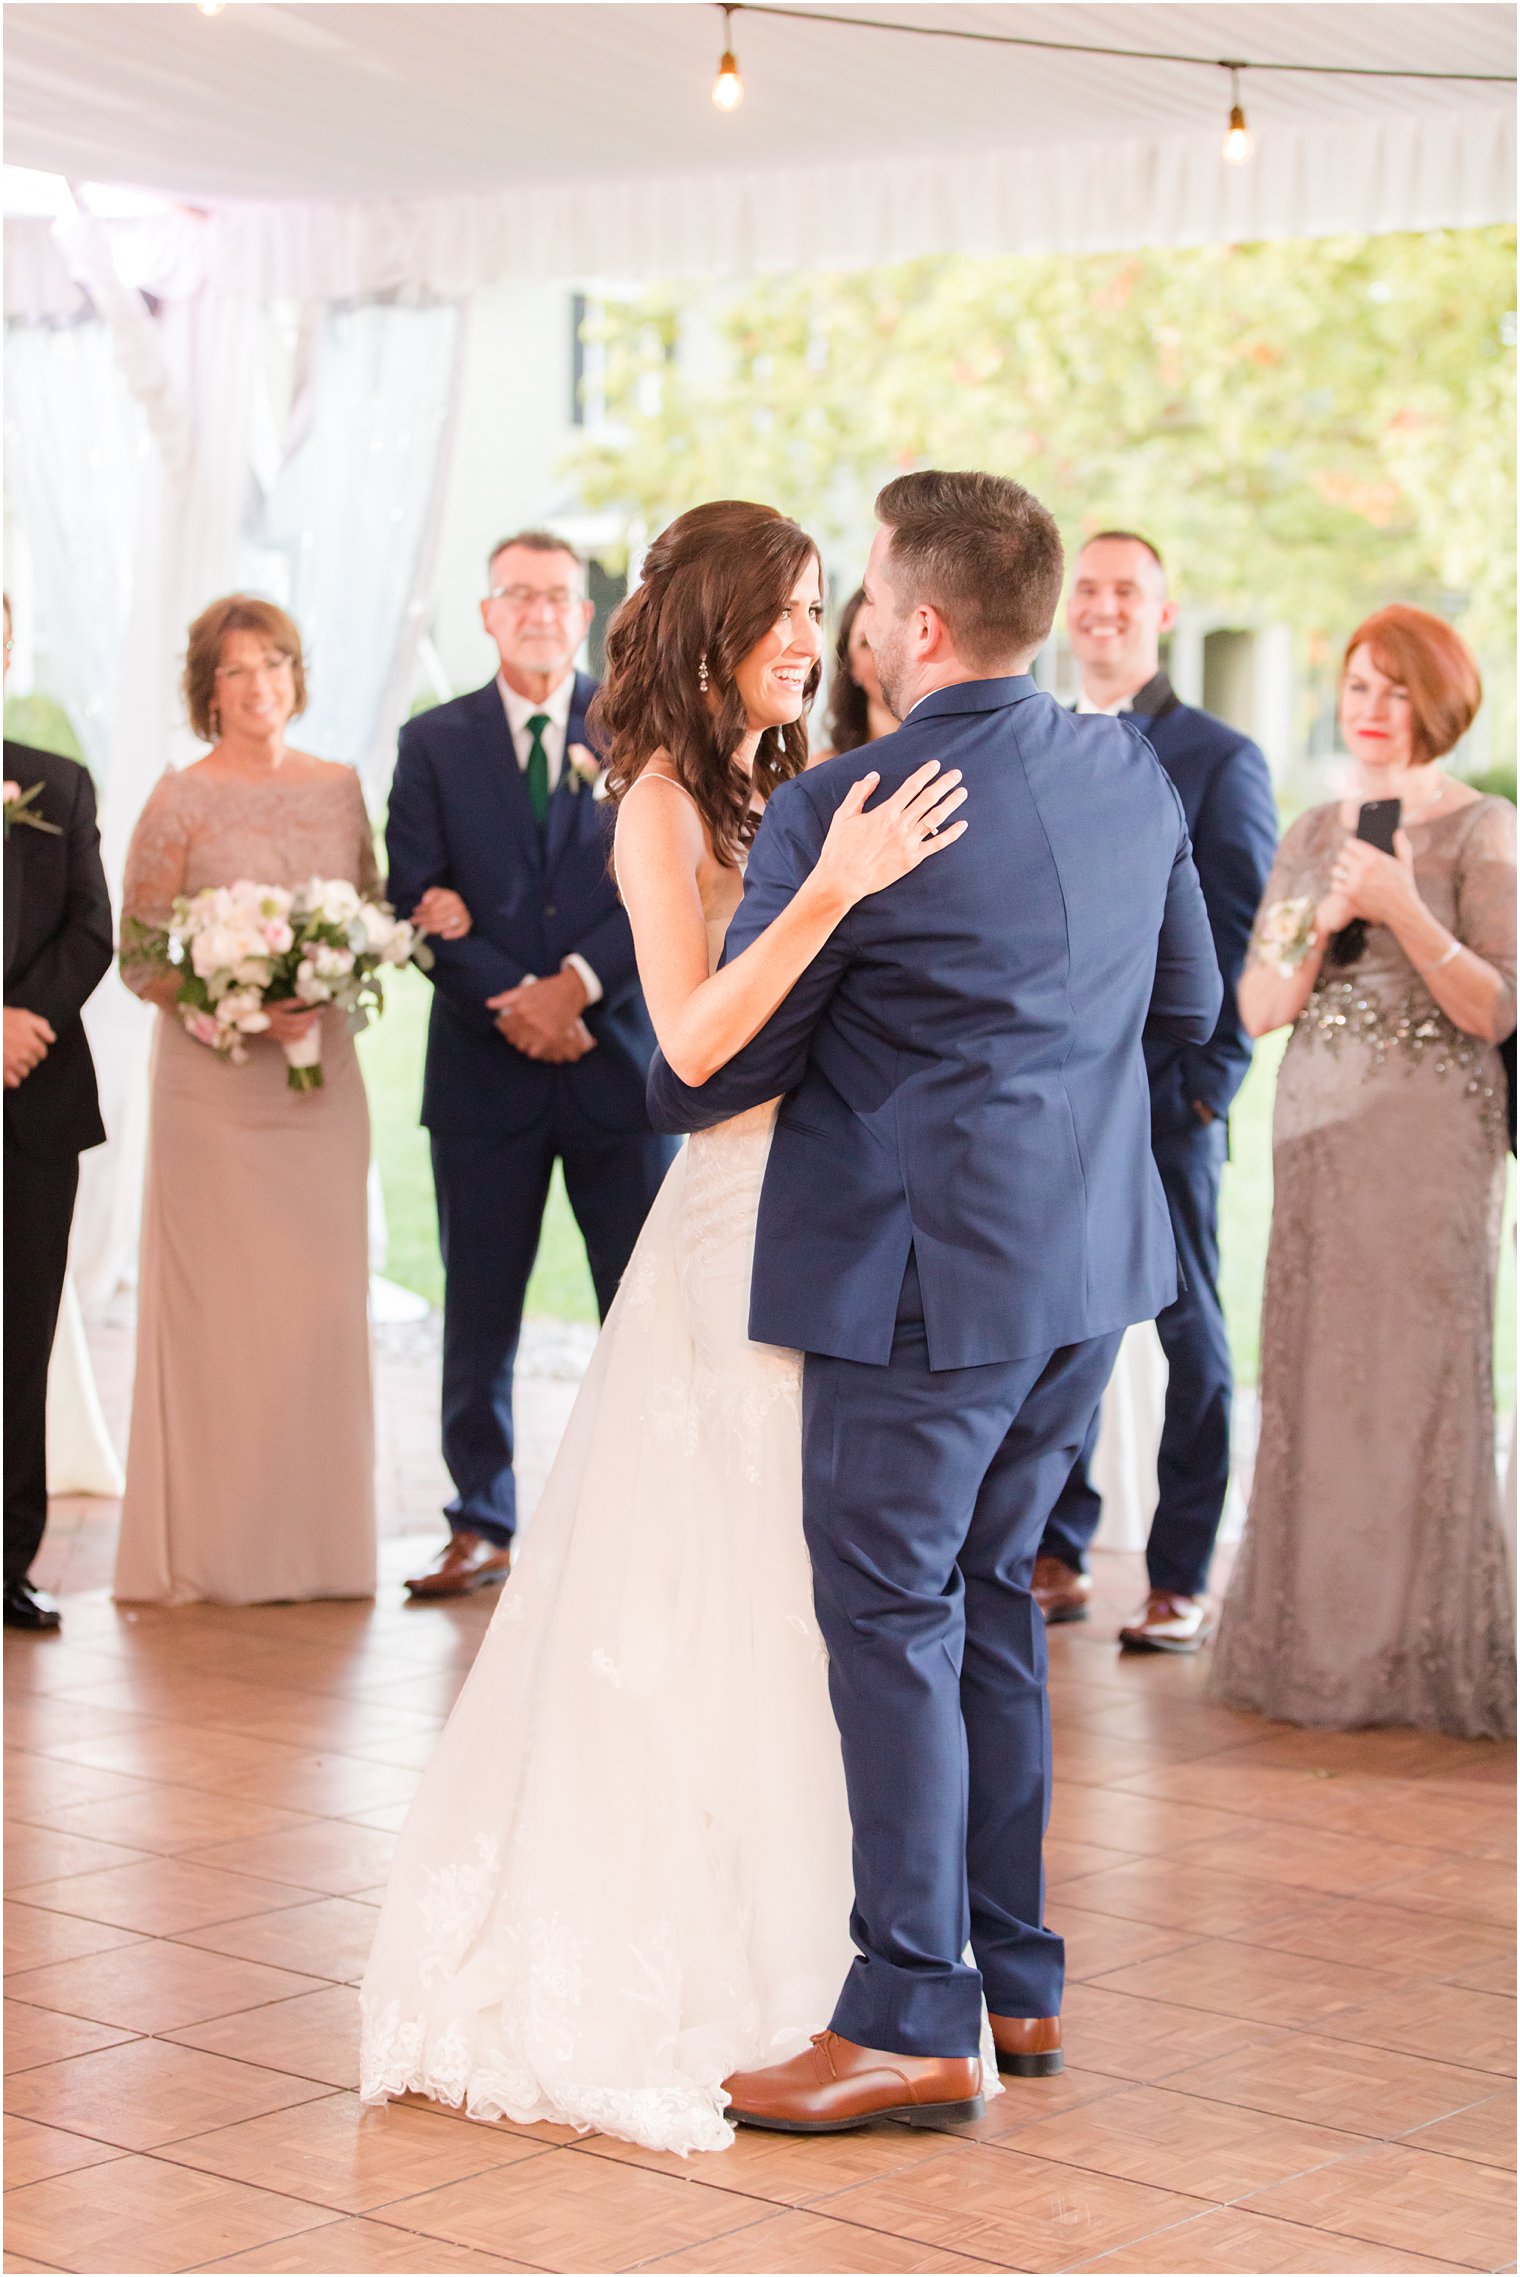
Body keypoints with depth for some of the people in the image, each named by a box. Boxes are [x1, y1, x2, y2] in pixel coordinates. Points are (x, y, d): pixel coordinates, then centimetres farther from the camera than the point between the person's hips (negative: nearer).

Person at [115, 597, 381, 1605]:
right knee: (218, 1297, -2)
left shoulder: (340, 789, 8)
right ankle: (215, 1548, 5)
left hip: (323, 1077, 4)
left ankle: (317, 1540, 12)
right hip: (214, 1079, -4)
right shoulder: (180, 802, -3)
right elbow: (139, 959, -4)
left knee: (323, 1296, 4)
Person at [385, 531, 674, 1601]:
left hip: (617, 1056, -1)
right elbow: (419, 901, 1)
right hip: (485, 1068, 1)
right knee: (480, 1313, 6)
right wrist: (511, 1004, -11)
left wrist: (578, 984, -13)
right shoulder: (434, 743, 9)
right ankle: (481, 1526, 15)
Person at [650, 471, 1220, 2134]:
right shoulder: (1133, 776, 3)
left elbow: (711, 1074, -9)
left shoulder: (838, 815, -17)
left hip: (918, 1281, -7)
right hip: (1088, 1266, 7)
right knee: (989, 1601, 18)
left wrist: (673, 1091, 14)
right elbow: (1190, 1002, 16)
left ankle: (913, 2021, 7)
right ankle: (1017, 1980, 25)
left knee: (891, 1625, 2)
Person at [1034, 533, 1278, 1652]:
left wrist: (1211, 1081, -10)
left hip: (1162, 1096, -4)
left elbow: (1243, 936, -3)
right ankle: (1058, 1556, 19)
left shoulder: (1221, 758, -1)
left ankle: (1183, 1580, 8)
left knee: (1190, 1336, 3)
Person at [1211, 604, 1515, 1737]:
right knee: (1317, 1379, 4)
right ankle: (1316, 1641, 13)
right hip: (1318, 1127, 5)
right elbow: (1258, 1007, 9)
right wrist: (1322, 926, -8)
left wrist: (1404, 911, -19)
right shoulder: (1312, 834, 13)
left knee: (1421, 1379, -5)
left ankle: (1423, 1657, 3)